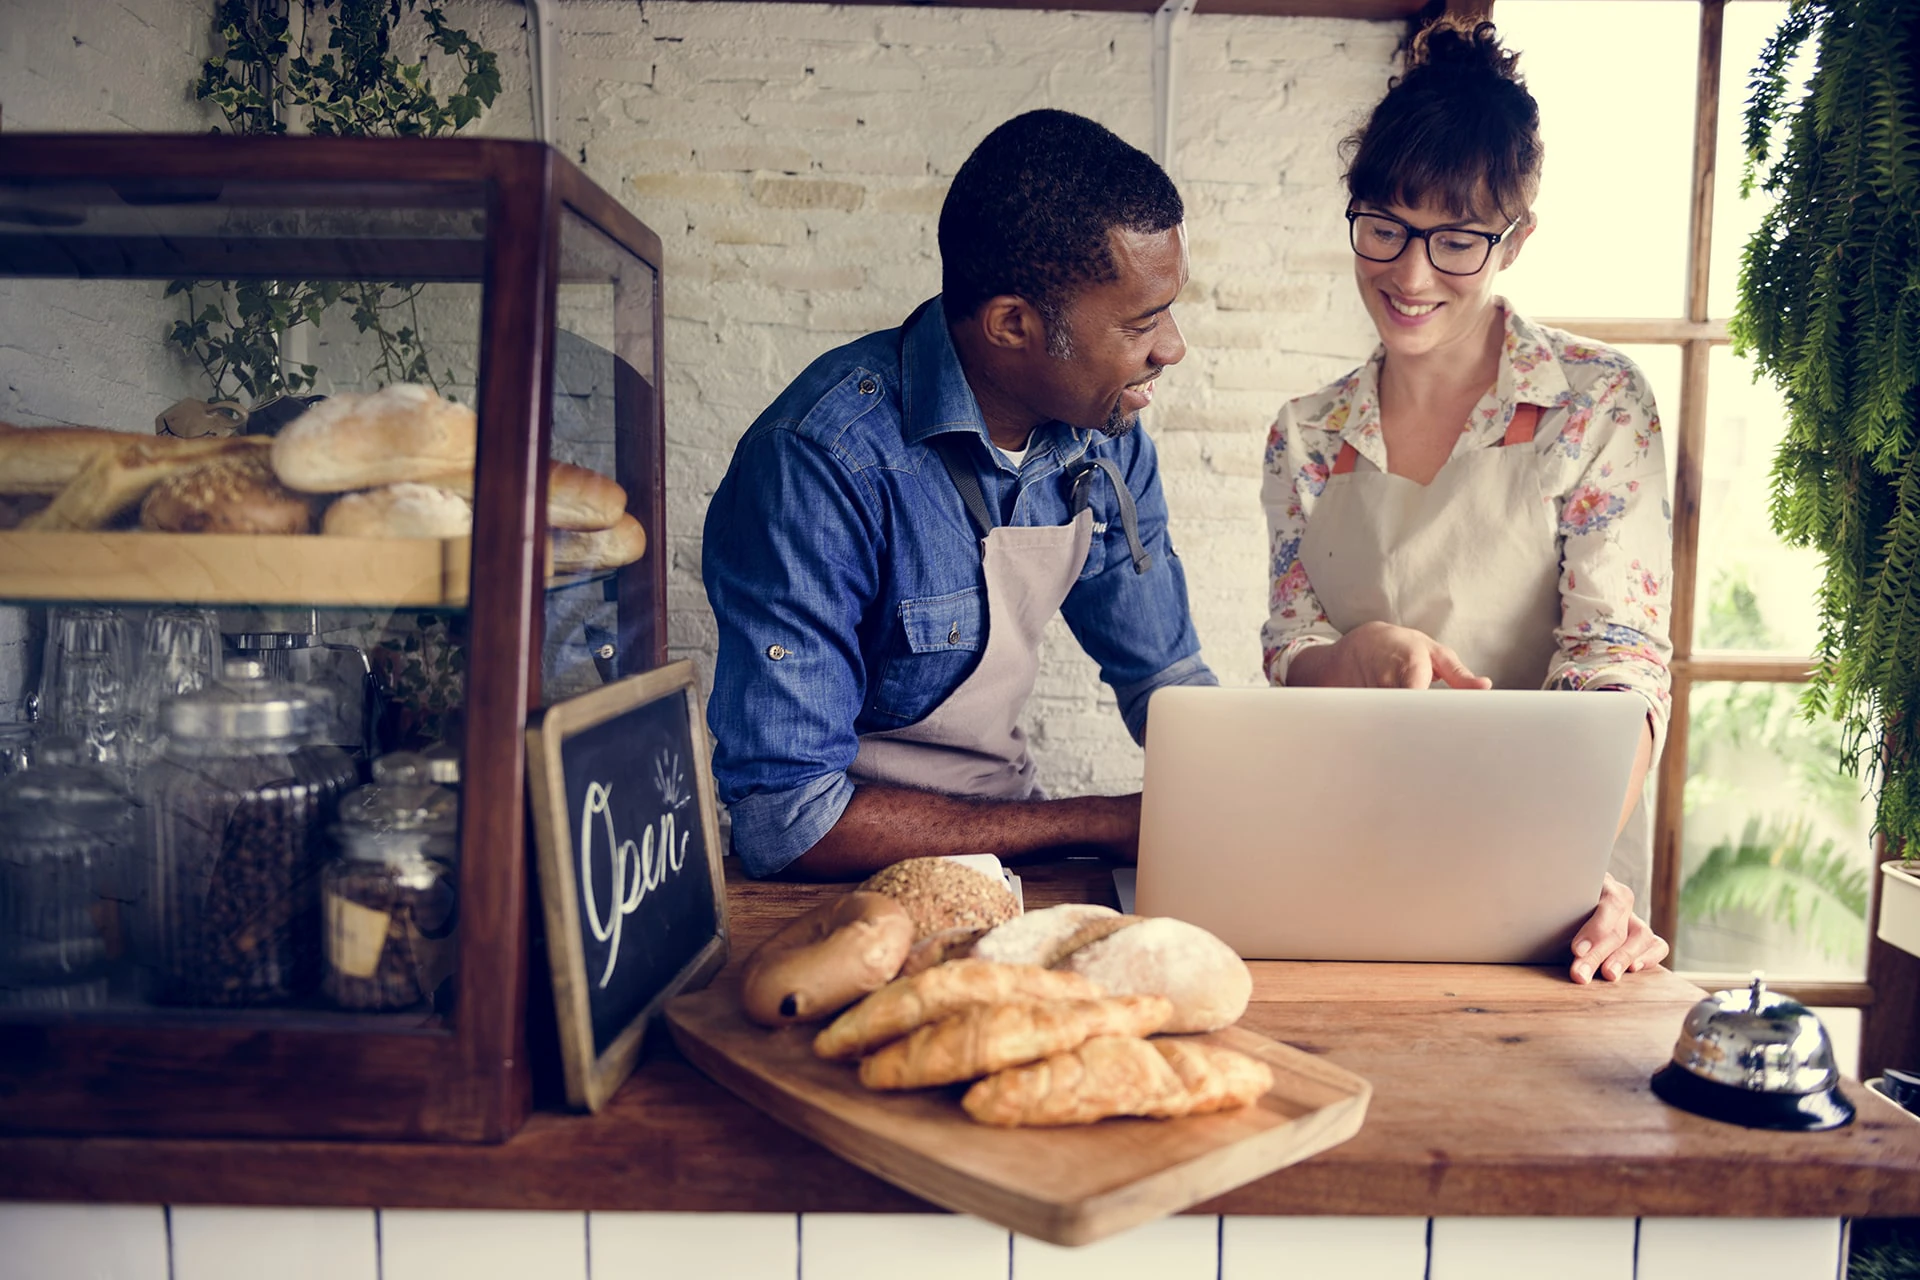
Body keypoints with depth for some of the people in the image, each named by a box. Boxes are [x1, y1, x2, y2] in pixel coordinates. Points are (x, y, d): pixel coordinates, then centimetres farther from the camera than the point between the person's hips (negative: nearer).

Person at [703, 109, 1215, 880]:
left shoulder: (1105, 427, -2)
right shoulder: (822, 466, -25)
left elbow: (1165, 679, 11)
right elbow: (787, 817, -27)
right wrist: (1099, 825, -23)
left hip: (1007, 832, 7)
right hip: (858, 879, -6)